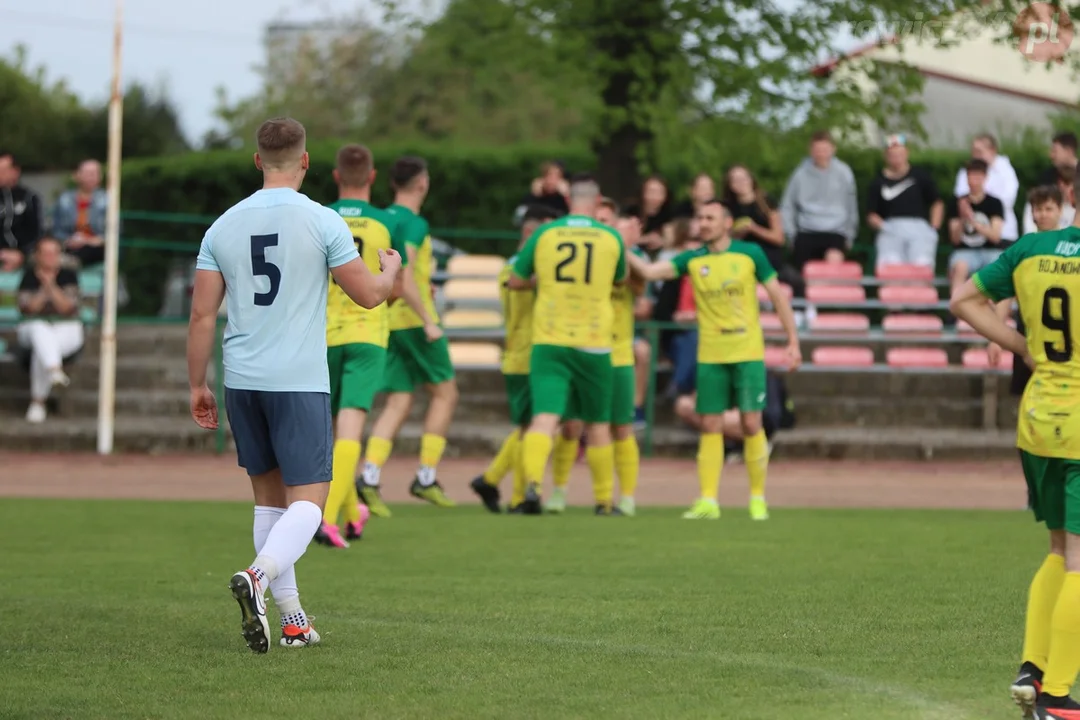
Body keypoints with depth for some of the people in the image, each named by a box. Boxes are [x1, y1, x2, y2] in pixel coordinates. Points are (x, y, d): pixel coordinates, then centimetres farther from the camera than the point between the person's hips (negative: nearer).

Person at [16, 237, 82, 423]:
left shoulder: (68, 276, -2)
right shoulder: (29, 276, 1)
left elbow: (68, 309, -13)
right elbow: (26, 309, -8)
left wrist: (51, 286, -23)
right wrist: (44, 289, -19)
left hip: (66, 330, -1)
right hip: (33, 328, 1)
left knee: (41, 350, -34)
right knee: (41, 331, -38)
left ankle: (38, 401, -28)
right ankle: (56, 371, -62)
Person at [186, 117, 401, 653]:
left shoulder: (225, 226, 4)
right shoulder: (322, 222, -7)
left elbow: (202, 314, 4)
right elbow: (368, 295, -1)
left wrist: (197, 386, 12)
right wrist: (391, 270, 22)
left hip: (241, 382, 4)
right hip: (300, 382, -4)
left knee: (269, 495, 14)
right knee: (307, 499, -4)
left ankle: (292, 619, 15)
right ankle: (258, 575, -31)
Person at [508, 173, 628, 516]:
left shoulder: (544, 234, 0)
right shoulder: (612, 239, 0)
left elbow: (515, 281, 9)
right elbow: (621, 278, 19)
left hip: (548, 342, 0)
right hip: (593, 345, 0)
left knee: (545, 417, -9)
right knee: (598, 424, 14)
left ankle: (532, 481, -33)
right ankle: (604, 499, 23)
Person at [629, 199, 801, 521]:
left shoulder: (750, 254, 0)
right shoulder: (693, 261, 3)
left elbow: (778, 296, 4)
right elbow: (649, 272, -6)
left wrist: (793, 341, 2)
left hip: (748, 354, -2)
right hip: (710, 357, 2)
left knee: (751, 423, -4)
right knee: (710, 427, 0)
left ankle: (758, 497, 8)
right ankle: (708, 500, 3)